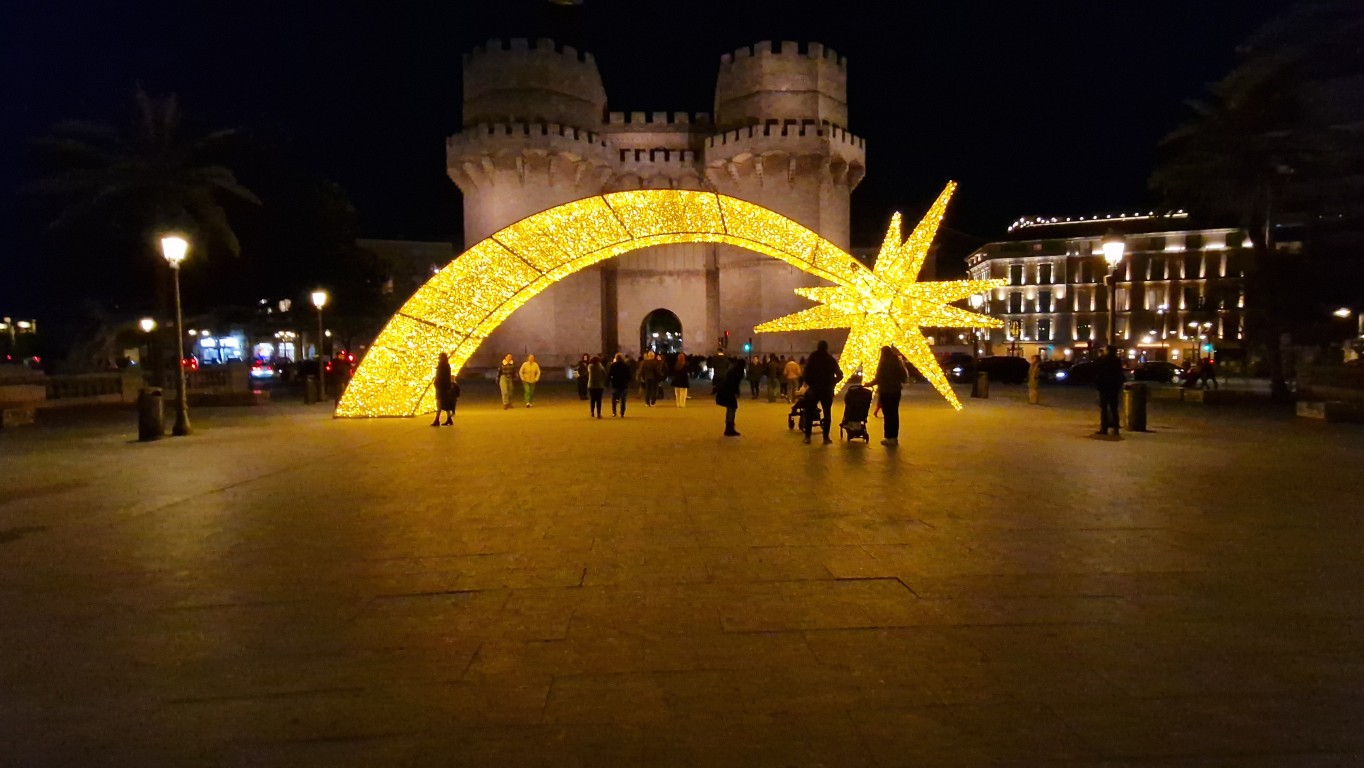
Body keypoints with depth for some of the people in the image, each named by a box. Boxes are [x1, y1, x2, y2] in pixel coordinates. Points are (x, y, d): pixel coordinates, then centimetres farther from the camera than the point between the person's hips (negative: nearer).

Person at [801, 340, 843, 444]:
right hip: (827, 390, 0)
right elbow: (839, 375, -4)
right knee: (827, 413, 6)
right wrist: (832, 383, 9)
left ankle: (807, 437, 2)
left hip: (814, 389, 0)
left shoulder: (812, 358, -1)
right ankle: (826, 437, 1)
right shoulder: (831, 359, -1)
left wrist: (809, 383, 6)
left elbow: (806, 373, -7)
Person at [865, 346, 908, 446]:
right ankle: (894, 437, 16)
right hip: (896, 391, 6)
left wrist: (869, 384, 1)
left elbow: (879, 378, -14)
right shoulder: (897, 362, 6)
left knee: (888, 414, -3)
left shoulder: (884, 363, -13)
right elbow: (904, 375, 10)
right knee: (894, 414, 11)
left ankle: (889, 438, -1)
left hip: (885, 391, -6)